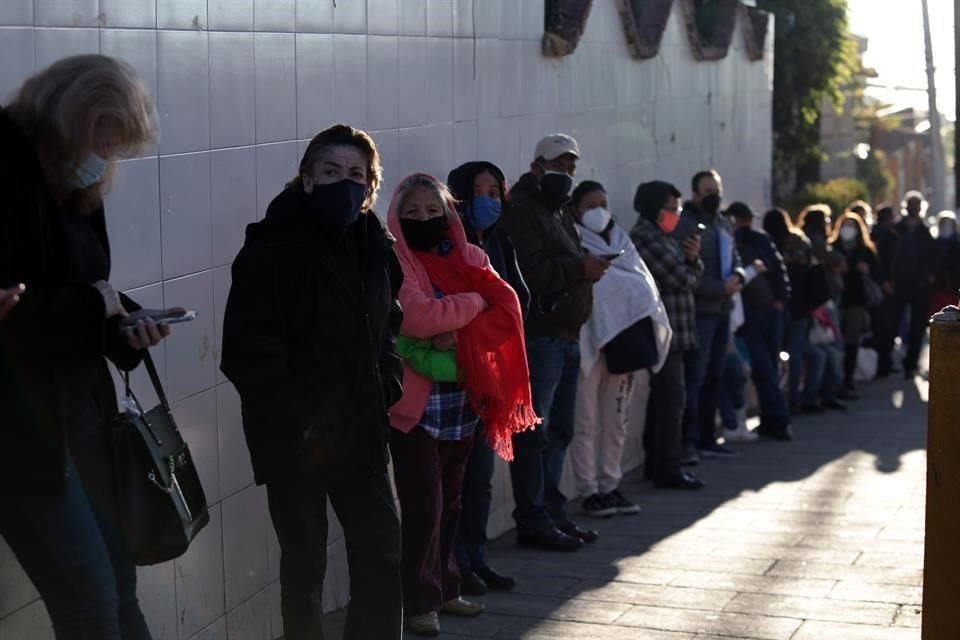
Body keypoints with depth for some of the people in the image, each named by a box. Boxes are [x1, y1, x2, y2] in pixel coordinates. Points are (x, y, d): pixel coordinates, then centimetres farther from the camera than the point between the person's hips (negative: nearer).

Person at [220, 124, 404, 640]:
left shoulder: (375, 247, 7)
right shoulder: (271, 249, -12)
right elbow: (246, 351, -18)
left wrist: (388, 381, 6)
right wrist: (297, 418, -21)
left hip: (359, 429, 5)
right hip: (294, 437, -5)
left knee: (381, 556, 8)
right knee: (305, 563, 6)